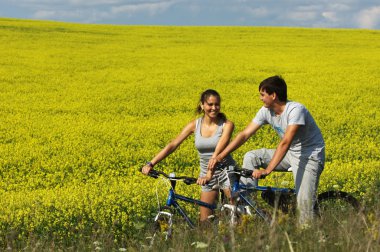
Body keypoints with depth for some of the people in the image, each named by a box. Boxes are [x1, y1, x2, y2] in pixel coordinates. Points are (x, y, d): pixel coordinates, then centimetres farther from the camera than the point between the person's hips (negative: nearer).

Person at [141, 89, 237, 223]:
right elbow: (172, 145, -5)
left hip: (226, 172, -3)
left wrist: (209, 174, -38)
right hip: (207, 175, 3)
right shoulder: (195, 125, -2)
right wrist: (151, 164, -15)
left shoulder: (227, 125, -11)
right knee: (204, 220, 1)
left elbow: (218, 151, -24)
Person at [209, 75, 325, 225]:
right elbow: (245, 134, -5)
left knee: (304, 203, -19)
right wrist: (220, 156, -13)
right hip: (290, 154, 7)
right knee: (250, 157, -4)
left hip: (310, 156, -7)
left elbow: (285, 142, -36)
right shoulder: (266, 111, -5)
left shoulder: (295, 110, -28)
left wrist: (267, 170, -43)